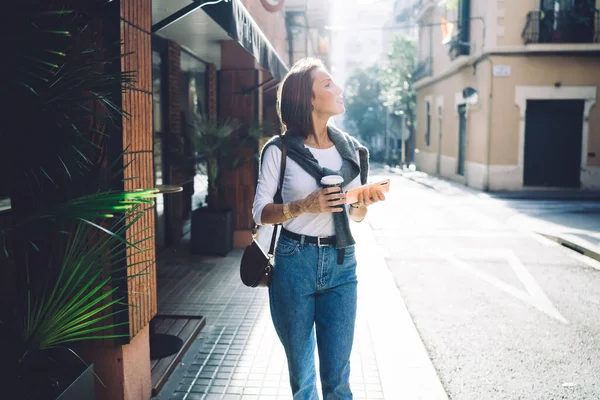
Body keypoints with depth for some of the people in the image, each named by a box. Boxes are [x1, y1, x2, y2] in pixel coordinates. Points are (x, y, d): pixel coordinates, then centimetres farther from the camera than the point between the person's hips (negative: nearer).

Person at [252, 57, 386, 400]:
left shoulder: (351, 149, 7)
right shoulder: (280, 150, -5)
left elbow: (355, 215, 13)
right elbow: (260, 212, -3)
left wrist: (365, 202, -9)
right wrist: (303, 206, -19)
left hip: (341, 263, 3)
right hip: (295, 262, -2)